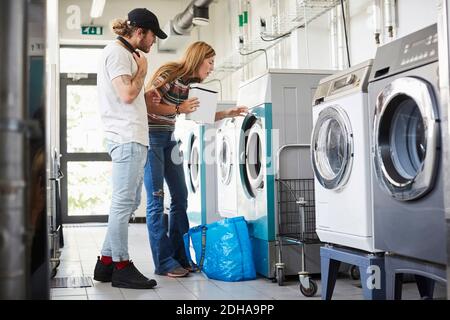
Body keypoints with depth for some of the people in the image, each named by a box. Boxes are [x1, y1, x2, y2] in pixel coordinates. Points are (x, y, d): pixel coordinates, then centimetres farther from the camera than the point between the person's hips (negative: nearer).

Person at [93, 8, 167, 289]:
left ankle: (107, 262, 18)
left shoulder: (125, 54, 23)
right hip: (127, 138, -11)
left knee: (129, 203, 12)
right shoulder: (117, 52, -7)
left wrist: (146, 97, 14)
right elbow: (127, 94, -18)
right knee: (123, 203, -6)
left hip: (134, 139, 11)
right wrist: (142, 70, -4)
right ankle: (121, 268, 0)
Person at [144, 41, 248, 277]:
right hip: (151, 136, -9)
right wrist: (178, 109, -22)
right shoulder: (169, 73, -15)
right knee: (156, 199, -7)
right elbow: (146, 104, -19)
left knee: (180, 196, 6)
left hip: (168, 138, 9)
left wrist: (228, 114, 7)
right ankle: (164, 263, -3)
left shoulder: (190, 83, 8)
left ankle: (180, 256, 13)